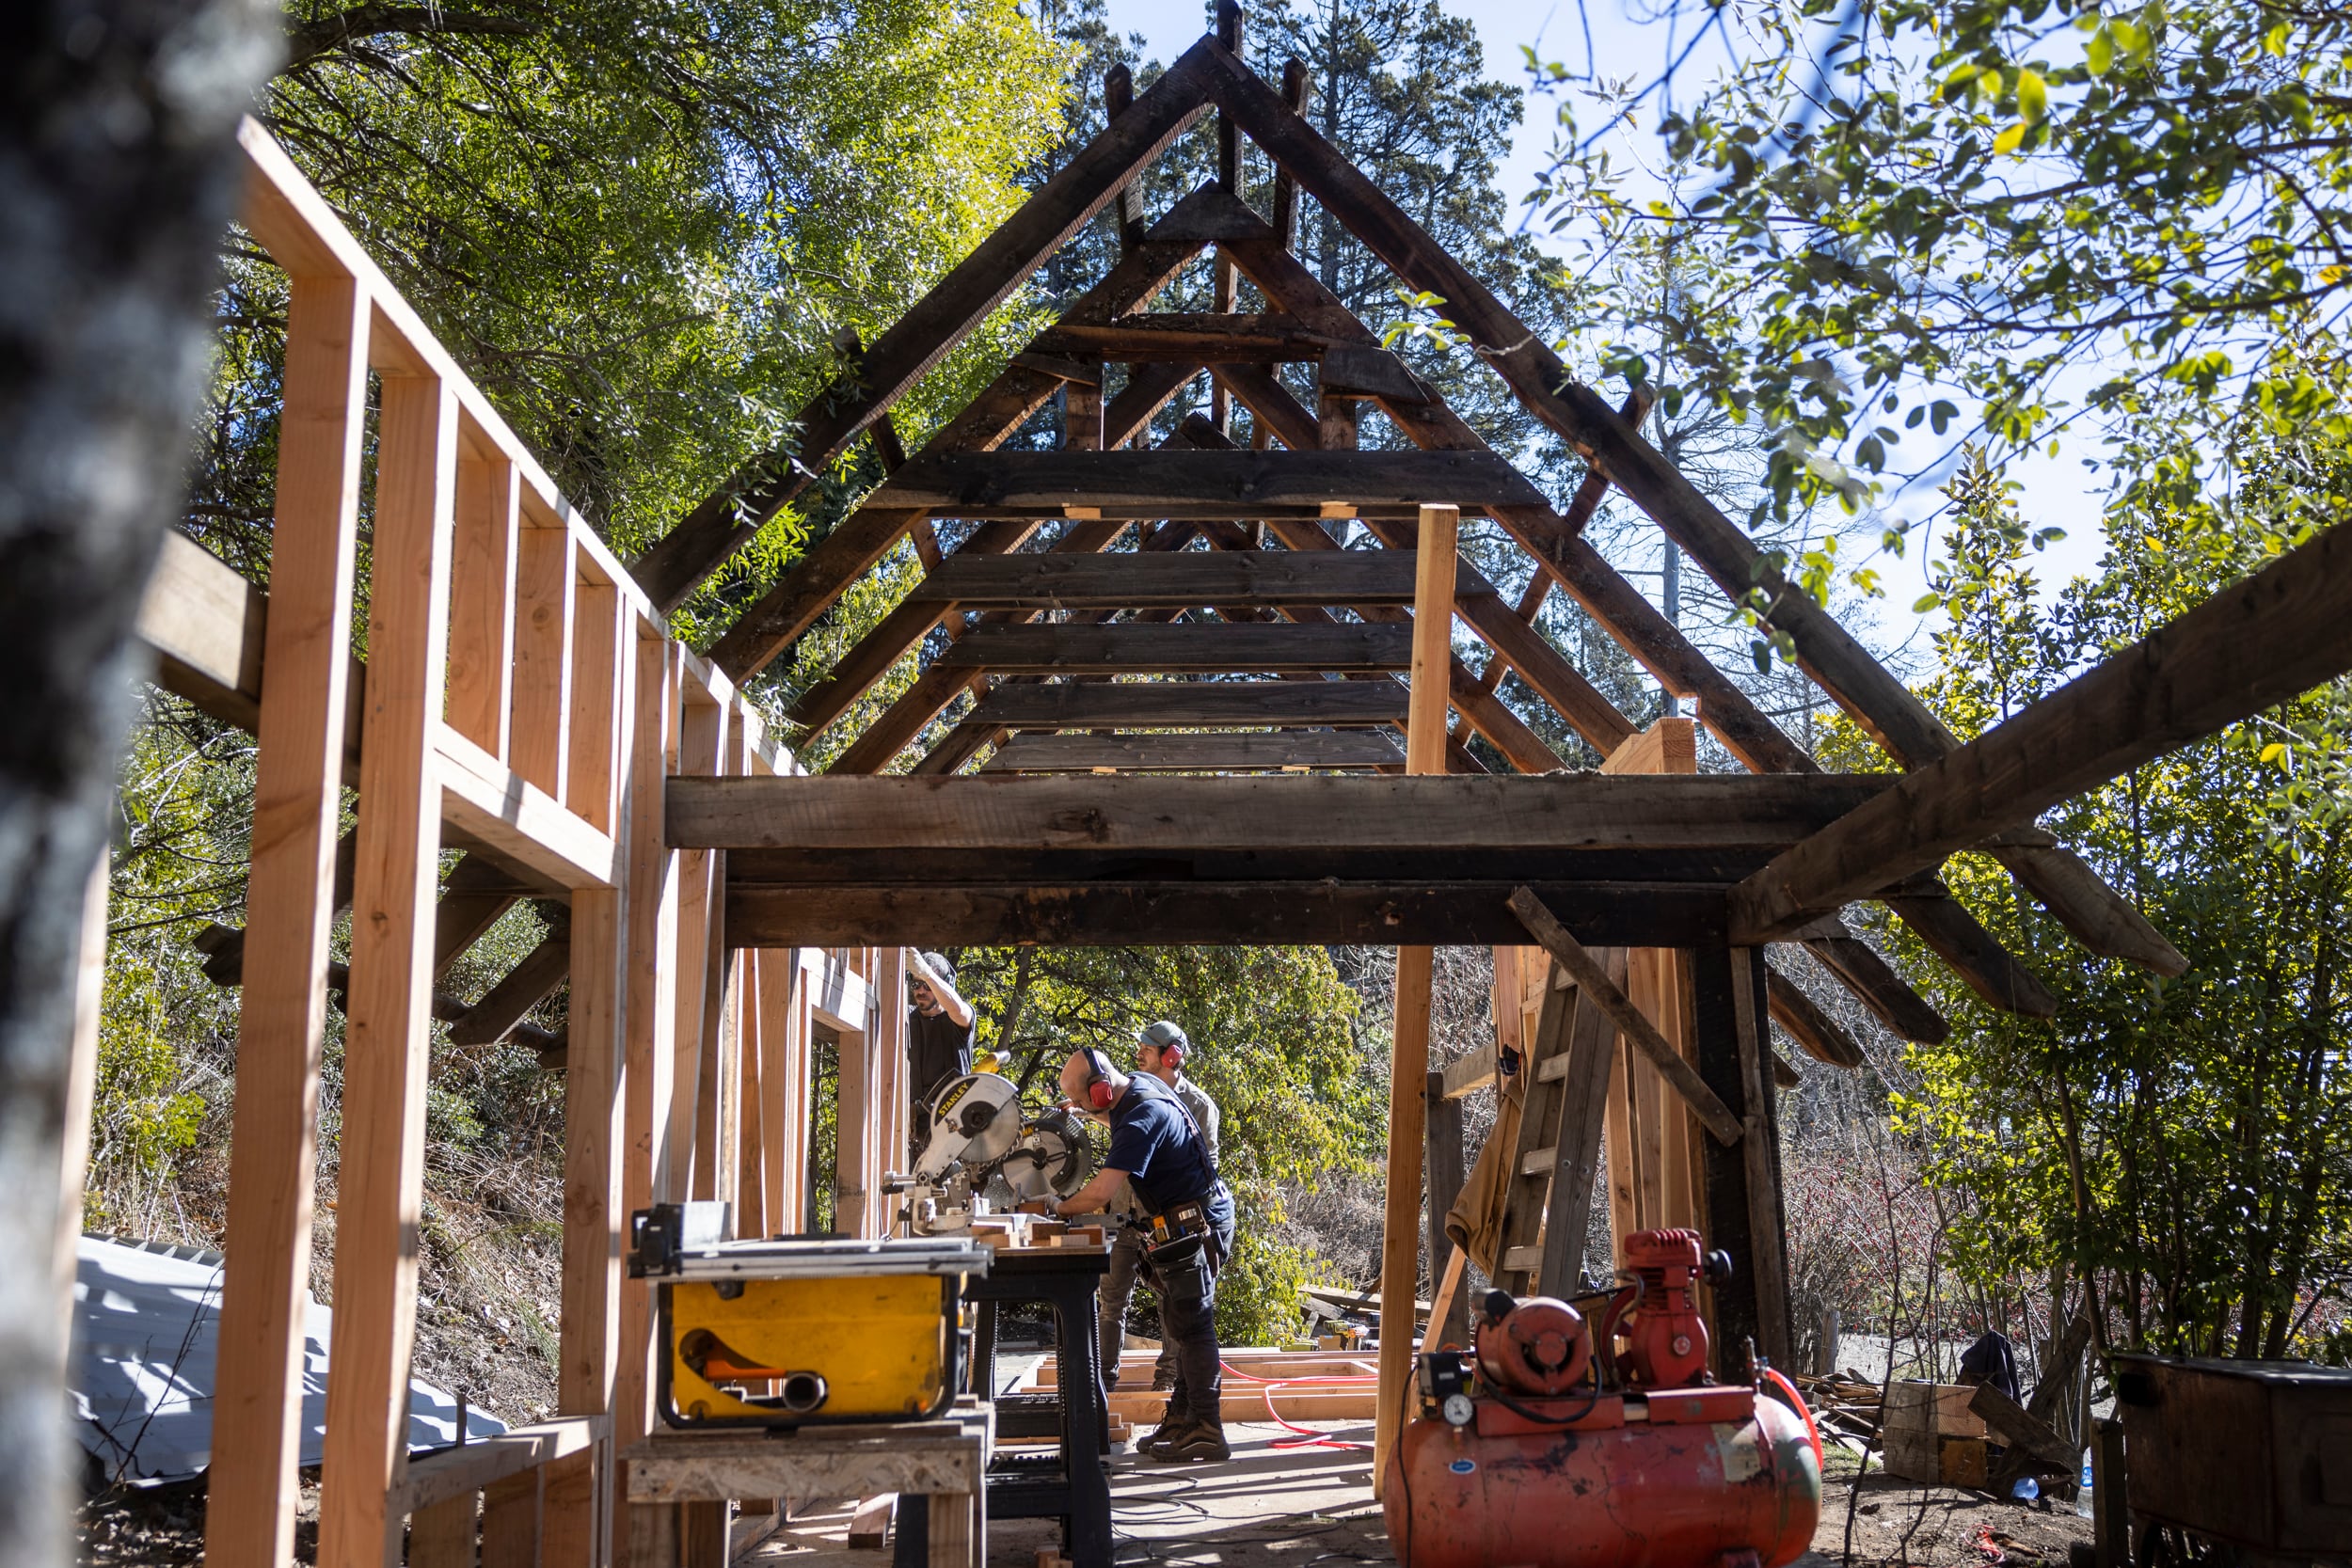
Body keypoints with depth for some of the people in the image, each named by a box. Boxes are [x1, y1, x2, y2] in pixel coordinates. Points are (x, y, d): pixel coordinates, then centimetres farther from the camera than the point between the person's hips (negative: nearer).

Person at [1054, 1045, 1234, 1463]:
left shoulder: (1142, 1119, -26)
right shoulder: (1137, 1084, 4)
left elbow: (1101, 1193, -32)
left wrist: (1059, 1208, -15)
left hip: (1195, 1224, -11)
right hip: (1194, 1222, 11)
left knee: (1192, 1326, -8)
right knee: (1186, 1325, 14)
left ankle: (1206, 1431, -7)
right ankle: (1182, 1418, 21)